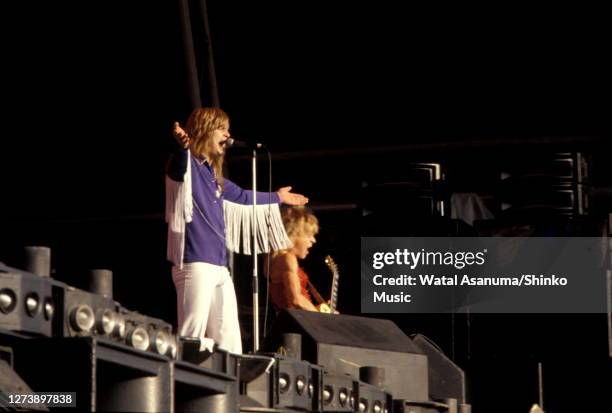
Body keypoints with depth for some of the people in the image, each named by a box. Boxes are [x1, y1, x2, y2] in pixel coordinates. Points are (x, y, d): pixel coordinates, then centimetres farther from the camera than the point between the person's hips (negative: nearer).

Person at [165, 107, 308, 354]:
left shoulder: (214, 174, 23)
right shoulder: (188, 165, -3)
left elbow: (241, 196, 41)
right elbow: (179, 167, -29)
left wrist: (277, 197, 55)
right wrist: (183, 147, -51)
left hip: (219, 267, 9)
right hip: (195, 264, -9)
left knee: (229, 341, 5)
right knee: (192, 341, -15)